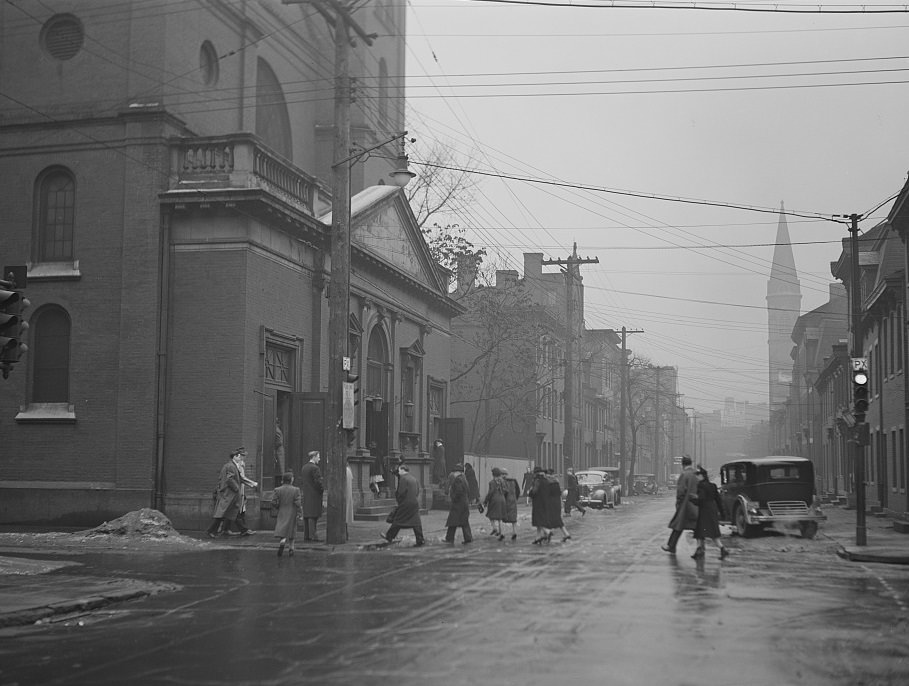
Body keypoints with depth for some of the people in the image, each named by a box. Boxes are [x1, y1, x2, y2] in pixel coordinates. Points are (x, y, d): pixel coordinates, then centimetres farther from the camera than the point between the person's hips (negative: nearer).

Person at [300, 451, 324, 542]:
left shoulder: (304, 468, 14)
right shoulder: (315, 468, -14)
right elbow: (318, 482, -17)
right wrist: (323, 489, -3)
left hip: (305, 496, 9)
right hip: (314, 495, -8)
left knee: (306, 516, 9)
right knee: (313, 516, -8)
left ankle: (306, 536, 10)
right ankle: (313, 536, -10)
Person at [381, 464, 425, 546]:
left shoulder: (403, 478, -12)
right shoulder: (413, 478, 12)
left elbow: (401, 492, -17)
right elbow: (417, 491, 17)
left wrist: (396, 491, 2)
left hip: (405, 503, -7)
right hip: (415, 502, 7)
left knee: (398, 520, 4)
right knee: (415, 522, 4)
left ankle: (389, 537, 14)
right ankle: (420, 540, -1)